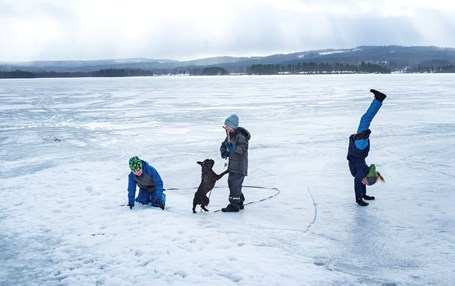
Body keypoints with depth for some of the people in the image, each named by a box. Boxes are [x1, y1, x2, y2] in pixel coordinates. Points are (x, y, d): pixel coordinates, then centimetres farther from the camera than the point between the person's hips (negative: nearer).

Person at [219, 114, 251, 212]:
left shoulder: (240, 136, -17)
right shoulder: (229, 136, 11)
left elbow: (243, 149, -24)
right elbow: (224, 145, 19)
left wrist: (233, 148, -35)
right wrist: (224, 152, -1)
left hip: (239, 165, -10)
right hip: (233, 164, 10)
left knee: (234, 183, -11)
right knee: (231, 182, 16)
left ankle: (234, 205, -6)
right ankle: (239, 203, 29)